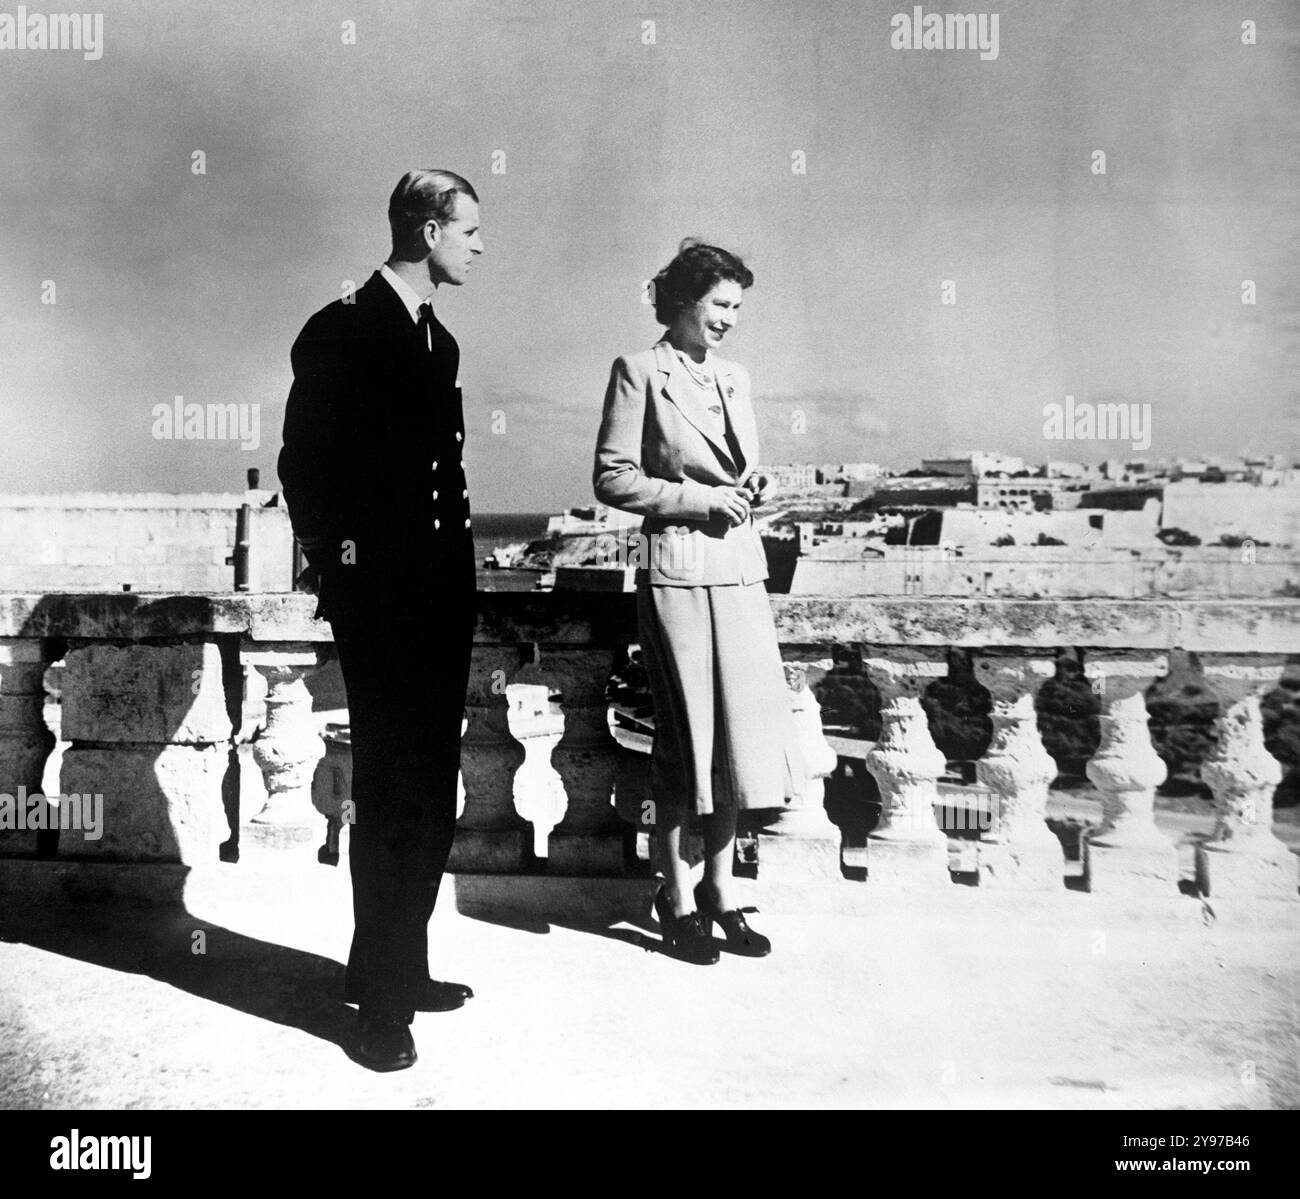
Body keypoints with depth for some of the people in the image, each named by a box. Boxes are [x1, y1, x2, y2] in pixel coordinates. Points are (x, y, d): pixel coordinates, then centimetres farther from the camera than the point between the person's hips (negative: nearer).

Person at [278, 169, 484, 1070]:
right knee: (392, 799, -2)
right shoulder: (343, 330, -7)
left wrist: (456, 567, 11)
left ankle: (399, 970, 28)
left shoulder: (438, 339, 17)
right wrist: (337, 561, -11)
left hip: (441, 596, 8)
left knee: (431, 795, 13)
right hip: (379, 600, -8)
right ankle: (384, 1001, 13)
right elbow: (303, 463, -9)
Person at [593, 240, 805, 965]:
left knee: (744, 729, 5)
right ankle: (679, 897, 18)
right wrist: (700, 498, -12)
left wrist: (748, 492, 2)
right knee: (686, 735, 1)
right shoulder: (639, 373, -1)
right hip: (677, 570, -6)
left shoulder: (735, 377, 17)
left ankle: (721, 888, 21)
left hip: (741, 566, 6)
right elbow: (612, 478, -7)